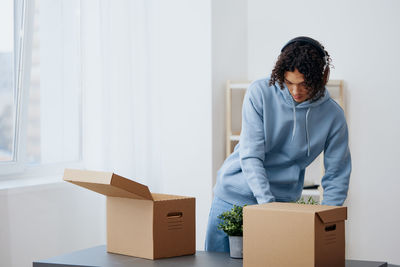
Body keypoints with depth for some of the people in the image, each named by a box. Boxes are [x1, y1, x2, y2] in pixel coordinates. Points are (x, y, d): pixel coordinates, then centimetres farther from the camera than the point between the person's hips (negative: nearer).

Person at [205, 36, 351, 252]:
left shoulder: (333, 116, -9)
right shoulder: (260, 93, -13)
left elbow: (337, 177, -3)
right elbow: (250, 155, -18)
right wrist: (267, 202, -28)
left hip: (283, 201, 0)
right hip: (234, 194, 0)